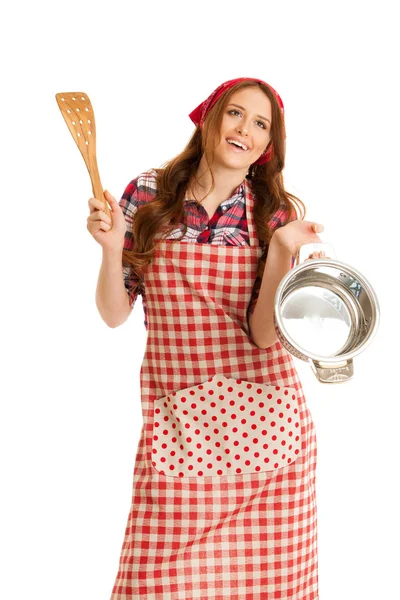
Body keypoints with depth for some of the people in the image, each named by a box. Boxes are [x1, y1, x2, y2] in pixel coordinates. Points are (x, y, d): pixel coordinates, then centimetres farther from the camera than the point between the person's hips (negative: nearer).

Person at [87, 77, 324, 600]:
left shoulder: (279, 213, 2)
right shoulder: (146, 195, 2)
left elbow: (264, 333, -7)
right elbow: (115, 314, 4)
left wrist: (282, 249, -17)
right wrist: (111, 246, -11)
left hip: (262, 418, 0)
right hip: (175, 420, 0)